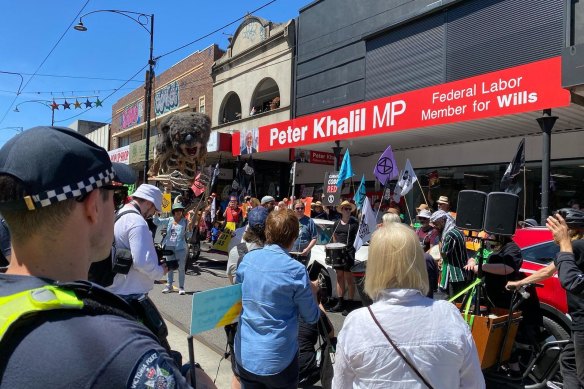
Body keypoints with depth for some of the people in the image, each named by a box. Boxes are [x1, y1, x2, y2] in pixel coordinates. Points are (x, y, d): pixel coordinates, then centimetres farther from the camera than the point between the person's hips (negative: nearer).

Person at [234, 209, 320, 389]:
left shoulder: (247, 259, -5)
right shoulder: (296, 270, -18)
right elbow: (311, 317, -7)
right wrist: (311, 291, 12)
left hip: (244, 354, 4)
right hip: (278, 359, -3)